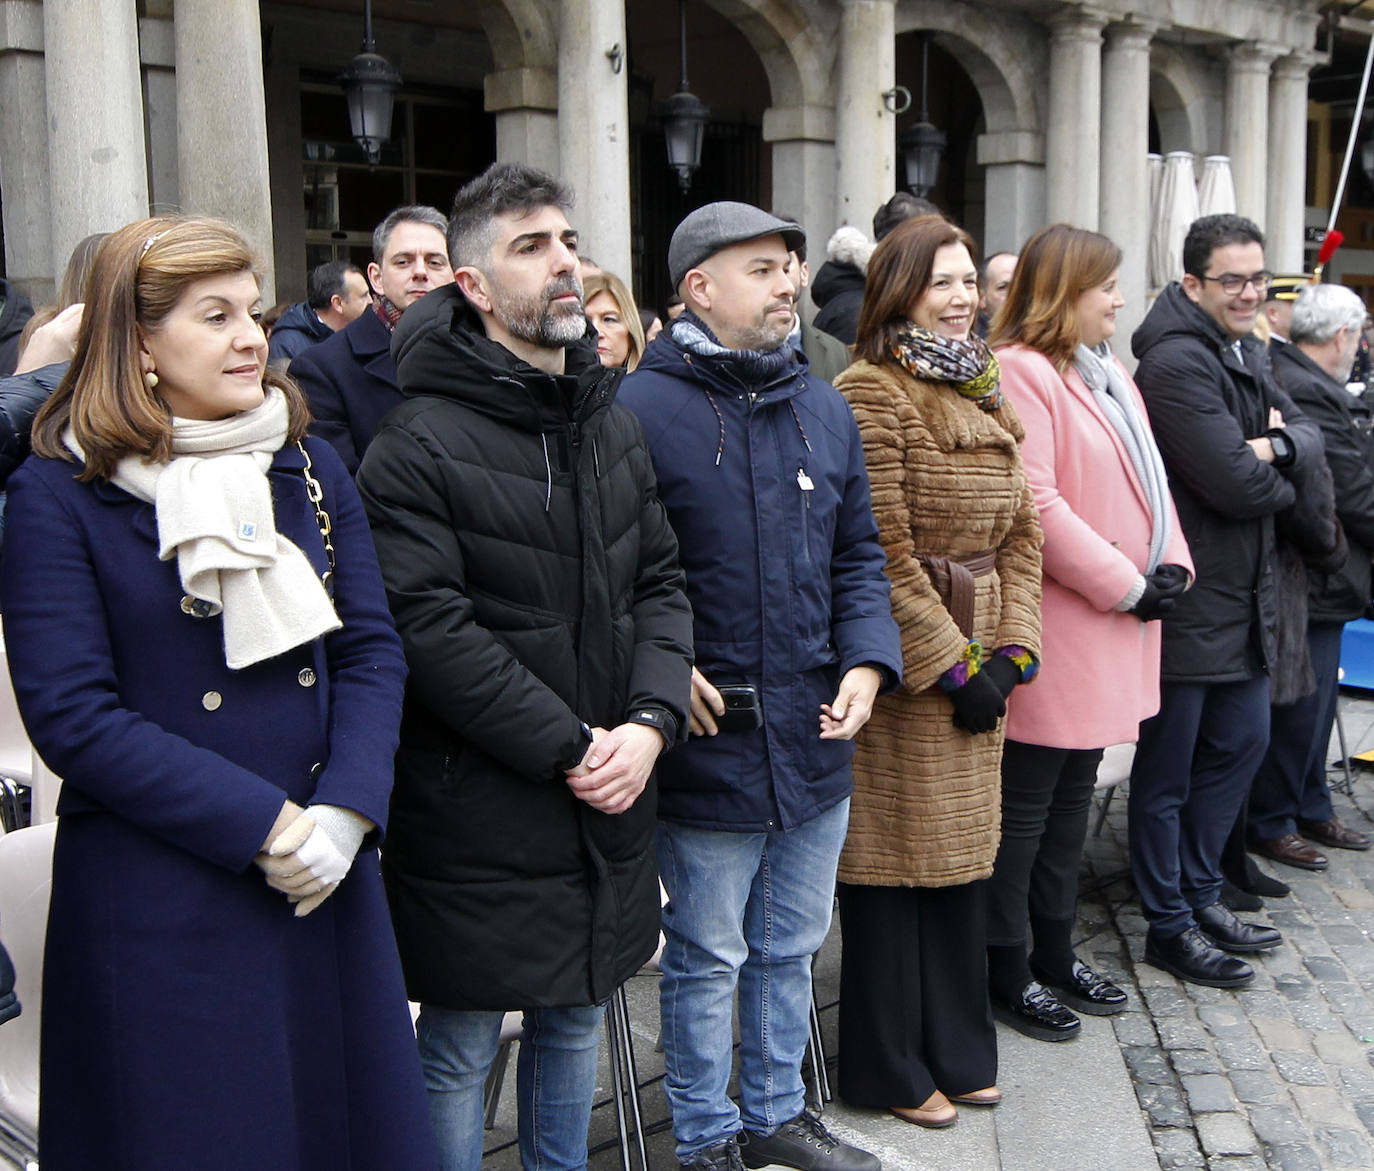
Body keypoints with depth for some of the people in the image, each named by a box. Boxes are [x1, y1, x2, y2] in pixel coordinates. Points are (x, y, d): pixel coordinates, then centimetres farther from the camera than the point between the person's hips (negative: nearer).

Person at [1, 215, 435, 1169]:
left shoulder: (310, 468, 7)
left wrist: (344, 813, -13)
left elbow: (372, 651, 3)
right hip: (158, 902, -4)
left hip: (327, 879, 5)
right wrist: (261, 825, -17)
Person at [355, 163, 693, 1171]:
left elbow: (660, 583, 8)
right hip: (478, 815, -6)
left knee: (576, 1020, 22)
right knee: (461, 1049, 8)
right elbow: (431, 632, -19)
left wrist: (650, 722, -8)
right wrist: (569, 747, -18)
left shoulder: (613, 424, 9)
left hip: (608, 801, 7)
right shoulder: (421, 444, -13)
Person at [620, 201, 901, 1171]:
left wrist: (866, 661, -3)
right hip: (710, 743, -6)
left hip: (816, 739, 6)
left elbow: (856, 554, 11)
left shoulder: (825, 408, 8)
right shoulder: (644, 410, -13)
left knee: (792, 948, 21)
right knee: (708, 958, 11)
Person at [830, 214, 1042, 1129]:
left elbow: (1021, 531, 12)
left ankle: (956, 1050, 30)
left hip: (977, 661, 8)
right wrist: (952, 668, -14)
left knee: (962, 848, 15)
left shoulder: (983, 393, 14)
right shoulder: (871, 394, -11)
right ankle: (889, 1069, 18)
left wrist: (1011, 651, 1)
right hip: (903, 667, -8)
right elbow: (882, 555, -17)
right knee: (896, 857, 3)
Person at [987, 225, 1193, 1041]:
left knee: (1072, 800, 18)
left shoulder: (1110, 375, 17)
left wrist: (1173, 568, 1)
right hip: (1056, 630, -10)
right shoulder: (1020, 372, -14)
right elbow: (1035, 503, -22)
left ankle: (1056, 953, 31)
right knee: (1026, 806, 1)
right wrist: (1125, 583, -17)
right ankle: (1007, 970, 14)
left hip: (1114, 630, 10)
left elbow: (1148, 483, 18)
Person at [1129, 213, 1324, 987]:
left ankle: (1201, 892, 34)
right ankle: (1170, 928, 17)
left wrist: (1275, 446, -14)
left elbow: (1311, 439, 8)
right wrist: (1280, 482, -2)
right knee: (1169, 769, 4)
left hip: (1245, 591, 10)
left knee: (1241, 742, 19)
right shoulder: (1177, 361, -18)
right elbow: (1234, 483, -23)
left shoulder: (1247, 354, 13)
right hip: (1187, 596, -10)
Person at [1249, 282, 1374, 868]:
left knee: (1313, 704, 20)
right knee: (1299, 708, 2)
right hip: (1313, 582, -11)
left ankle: (1310, 809, 33)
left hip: (1314, 578, 11)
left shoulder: (1279, 376, 10)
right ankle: (1270, 824, 16)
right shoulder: (1311, 394, -23)